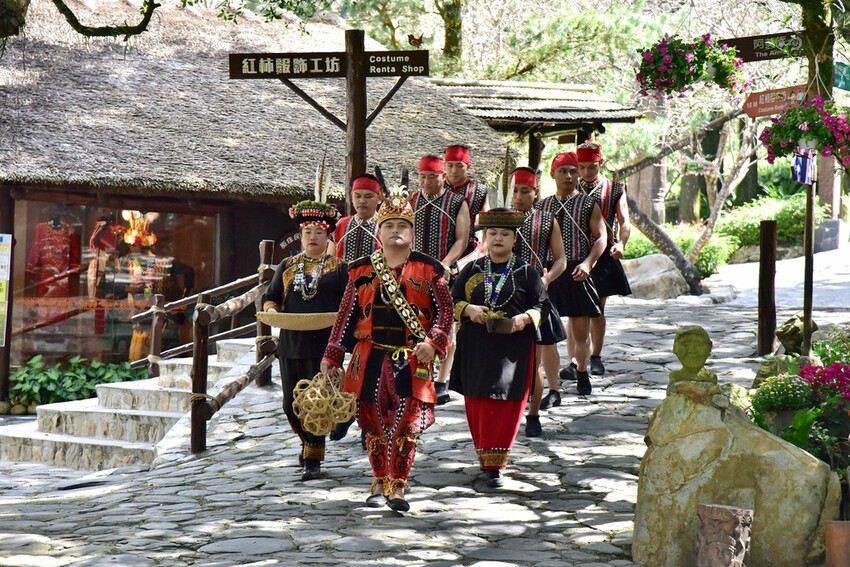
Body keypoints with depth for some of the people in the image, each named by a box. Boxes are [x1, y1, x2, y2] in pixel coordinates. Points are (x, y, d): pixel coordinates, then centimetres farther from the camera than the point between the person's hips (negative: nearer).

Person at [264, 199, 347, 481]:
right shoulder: (287, 266, 14)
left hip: (325, 345, -3)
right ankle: (308, 440, 34)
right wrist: (271, 310, -8)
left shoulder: (338, 267, 6)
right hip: (291, 344, 3)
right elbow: (271, 298, 14)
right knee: (291, 404, 6)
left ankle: (313, 460, 6)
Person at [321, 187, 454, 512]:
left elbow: (445, 309, 1)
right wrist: (332, 357, 6)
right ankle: (380, 485, 21)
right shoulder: (362, 270, 8)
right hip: (370, 358, 2)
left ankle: (398, 488, 1)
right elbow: (346, 315, 9)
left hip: (411, 360, -2)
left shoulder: (427, 269, 3)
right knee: (374, 423, 8)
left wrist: (433, 342, -14)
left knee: (405, 425, -5)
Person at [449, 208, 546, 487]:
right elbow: (453, 301, 10)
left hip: (513, 349, -2)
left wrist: (525, 318, -15)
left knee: (505, 405, -5)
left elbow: (540, 305, 4)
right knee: (477, 404, 6)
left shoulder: (526, 272, 2)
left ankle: (495, 464, -1)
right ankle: (484, 453, 22)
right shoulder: (472, 270, 8)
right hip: (475, 348, 2)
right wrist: (468, 309, -11)